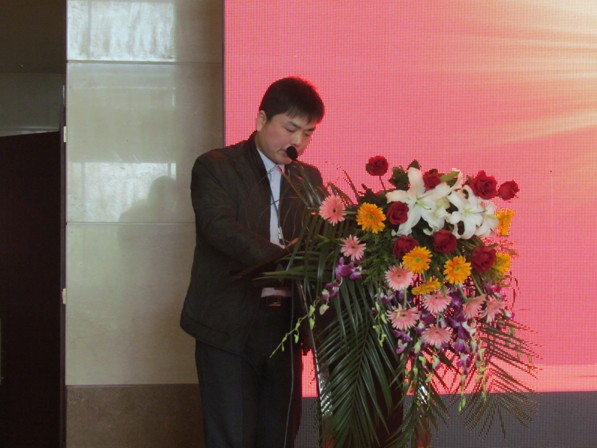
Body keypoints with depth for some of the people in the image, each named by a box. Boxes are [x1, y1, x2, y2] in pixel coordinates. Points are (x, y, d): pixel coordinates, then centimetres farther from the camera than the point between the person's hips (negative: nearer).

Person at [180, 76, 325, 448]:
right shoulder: (216, 167, -3)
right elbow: (220, 228, -19)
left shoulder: (309, 179, 14)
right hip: (229, 327, -5)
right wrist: (286, 260, -30)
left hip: (285, 328, 5)